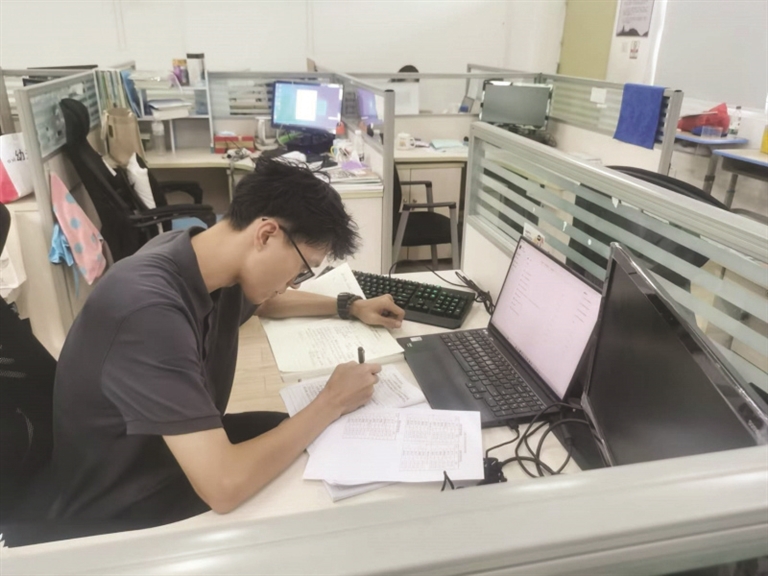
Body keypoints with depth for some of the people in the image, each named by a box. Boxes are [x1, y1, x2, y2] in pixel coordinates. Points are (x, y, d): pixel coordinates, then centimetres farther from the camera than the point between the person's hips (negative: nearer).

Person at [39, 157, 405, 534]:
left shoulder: (206, 261, -9)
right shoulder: (150, 311, -37)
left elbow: (263, 303, 17)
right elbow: (224, 487, -38)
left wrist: (349, 306, 9)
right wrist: (331, 403, -26)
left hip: (192, 452, 8)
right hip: (127, 516, -7)